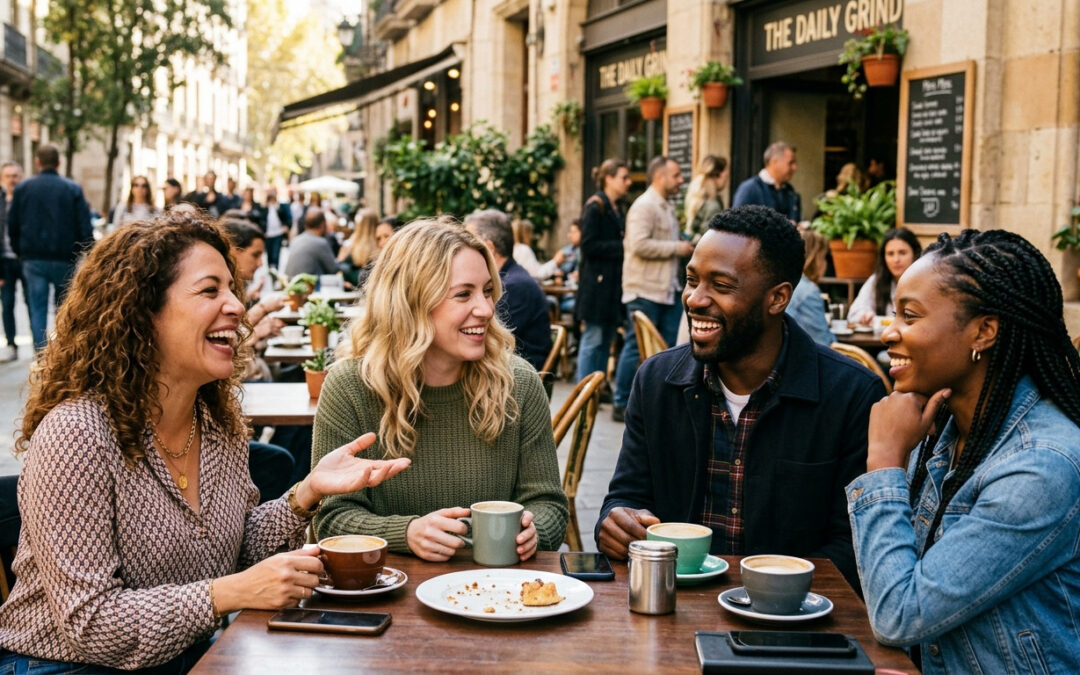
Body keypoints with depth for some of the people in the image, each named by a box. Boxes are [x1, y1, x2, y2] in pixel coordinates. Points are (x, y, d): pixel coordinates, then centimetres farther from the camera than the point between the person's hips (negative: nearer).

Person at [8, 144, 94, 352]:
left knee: (38, 310, 3)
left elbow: (12, 226, 6)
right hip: (65, 258, -1)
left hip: (33, 258, 1)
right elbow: (85, 227, -4)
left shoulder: (23, 188, 2)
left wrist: (19, 252, 17)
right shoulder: (73, 189, -2)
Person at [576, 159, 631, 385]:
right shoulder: (595, 207, -10)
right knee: (593, 339, -6)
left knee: (606, 340, 10)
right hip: (597, 283, -9)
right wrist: (622, 247, -17)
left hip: (612, 285, 9)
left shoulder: (616, 209, 17)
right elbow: (588, 245, -17)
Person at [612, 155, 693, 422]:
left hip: (667, 289, 9)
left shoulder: (667, 207, 18)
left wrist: (685, 247, 11)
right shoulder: (644, 206, -11)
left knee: (672, 346, 8)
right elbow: (639, 245, -23)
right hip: (645, 290, -9)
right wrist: (677, 248, -15)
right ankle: (621, 405, 6)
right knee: (636, 347, -3)